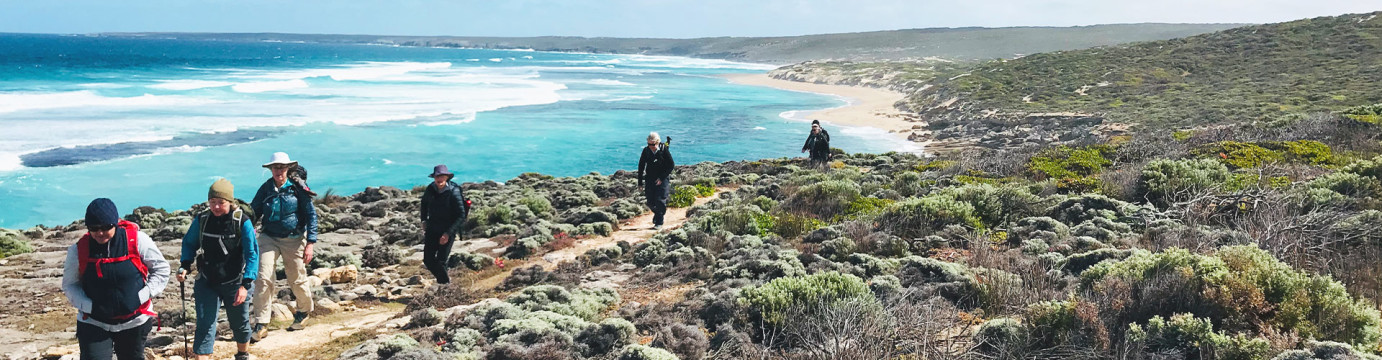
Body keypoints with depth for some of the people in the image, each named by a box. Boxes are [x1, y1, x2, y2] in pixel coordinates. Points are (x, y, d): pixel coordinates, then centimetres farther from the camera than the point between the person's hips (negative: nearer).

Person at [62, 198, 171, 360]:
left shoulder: (137, 240, -12)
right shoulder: (78, 250, -8)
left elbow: (161, 268, -1)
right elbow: (69, 285, 4)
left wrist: (142, 297, -12)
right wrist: (89, 306, -14)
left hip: (134, 321, 0)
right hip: (93, 323, 0)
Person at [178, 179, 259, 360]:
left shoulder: (242, 222, -17)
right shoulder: (201, 220, -7)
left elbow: (252, 253, -17)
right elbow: (189, 243, 10)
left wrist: (245, 284, -24)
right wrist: (185, 266, -6)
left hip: (235, 282, -2)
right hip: (207, 281, 2)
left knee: (239, 324, 16)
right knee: (204, 325, -6)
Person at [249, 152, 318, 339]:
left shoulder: (297, 188, -7)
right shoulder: (265, 189, 0)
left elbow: (311, 215, -5)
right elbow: (253, 212, 9)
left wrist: (310, 243, -10)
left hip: (294, 239, -2)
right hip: (269, 238, 2)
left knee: (297, 280, 8)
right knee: (263, 278, -12)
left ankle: (304, 311, 37)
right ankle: (261, 324, -6)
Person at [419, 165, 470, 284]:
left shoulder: (454, 192, -20)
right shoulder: (431, 188, -4)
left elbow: (461, 216, -18)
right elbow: (424, 202, 20)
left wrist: (448, 233, -22)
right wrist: (424, 219, 12)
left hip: (448, 230, -5)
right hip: (432, 229, 6)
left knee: (440, 262, -9)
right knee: (428, 260, 6)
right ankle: (445, 279, 29)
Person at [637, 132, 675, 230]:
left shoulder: (664, 150, -11)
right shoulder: (646, 151, -2)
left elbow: (671, 165, -6)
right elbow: (641, 166, 6)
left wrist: (662, 178, -13)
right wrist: (640, 182, 4)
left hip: (663, 179, -3)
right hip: (650, 179, 3)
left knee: (660, 201, -10)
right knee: (650, 202, 2)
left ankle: (659, 223, -1)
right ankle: (657, 213, 34)